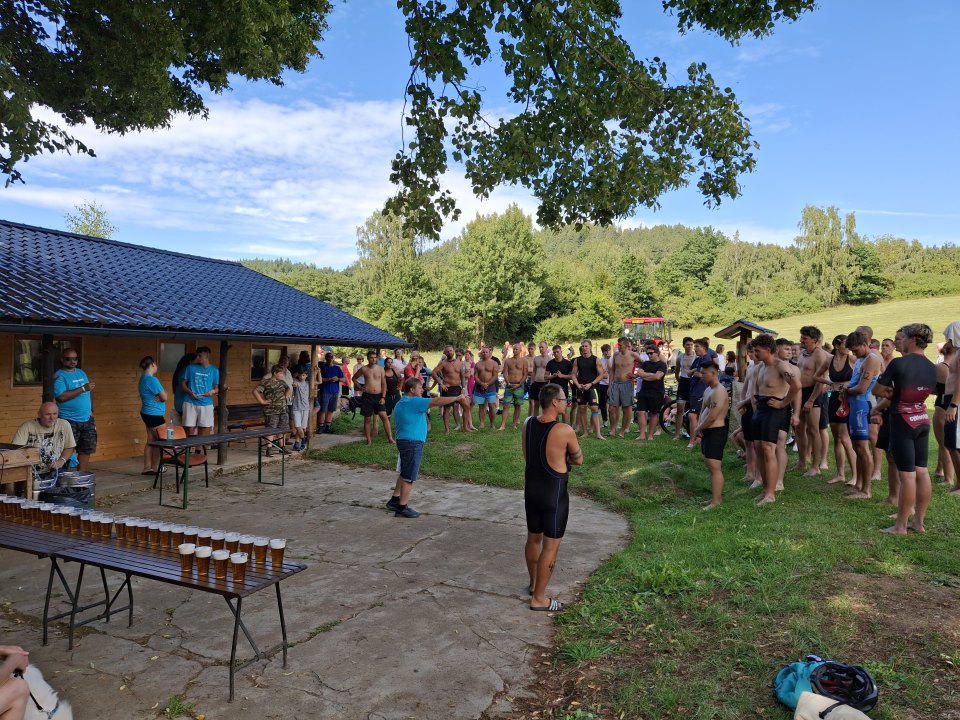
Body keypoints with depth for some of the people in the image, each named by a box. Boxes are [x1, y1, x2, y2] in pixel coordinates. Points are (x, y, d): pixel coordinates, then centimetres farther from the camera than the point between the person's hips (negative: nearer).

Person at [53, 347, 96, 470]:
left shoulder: (81, 373, 13)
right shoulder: (59, 376, -8)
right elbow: (61, 397, -21)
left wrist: (91, 411, 16)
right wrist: (83, 388, -23)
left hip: (87, 419, 7)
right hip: (69, 421, -6)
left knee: (86, 449, 11)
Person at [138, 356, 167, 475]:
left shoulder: (143, 379, 11)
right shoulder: (152, 380, -20)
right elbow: (164, 397, -18)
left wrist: (159, 396, -4)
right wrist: (163, 394, 2)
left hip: (148, 414, 10)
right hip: (155, 415, -10)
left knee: (150, 441, 12)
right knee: (161, 441, 1)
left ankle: (147, 468, 15)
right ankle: (154, 468, 7)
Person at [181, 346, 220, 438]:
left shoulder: (215, 370, 7)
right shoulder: (190, 368, 6)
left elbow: (217, 388, 10)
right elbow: (183, 383, 10)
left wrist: (213, 391, -13)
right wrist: (190, 392, -9)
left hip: (206, 404, 0)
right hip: (190, 403, 0)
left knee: (203, 432, 1)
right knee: (190, 430, -1)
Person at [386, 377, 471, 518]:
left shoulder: (401, 404, 16)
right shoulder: (413, 402, -15)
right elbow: (436, 401, -21)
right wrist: (458, 397, -16)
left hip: (404, 441, 10)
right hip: (412, 443, -10)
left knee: (405, 473, 21)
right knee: (409, 477, -2)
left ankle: (395, 500, 29)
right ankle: (402, 508, 4)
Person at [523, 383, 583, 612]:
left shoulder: (528, 423, -3)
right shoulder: (565, 431, -22)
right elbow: (578, 460, -6)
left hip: (531, 490, 7)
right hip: (554, 495, -7)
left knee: (533, 538, 22)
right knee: (551, 546, 6)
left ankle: (534, 583, 40)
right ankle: (539, 598, 16)